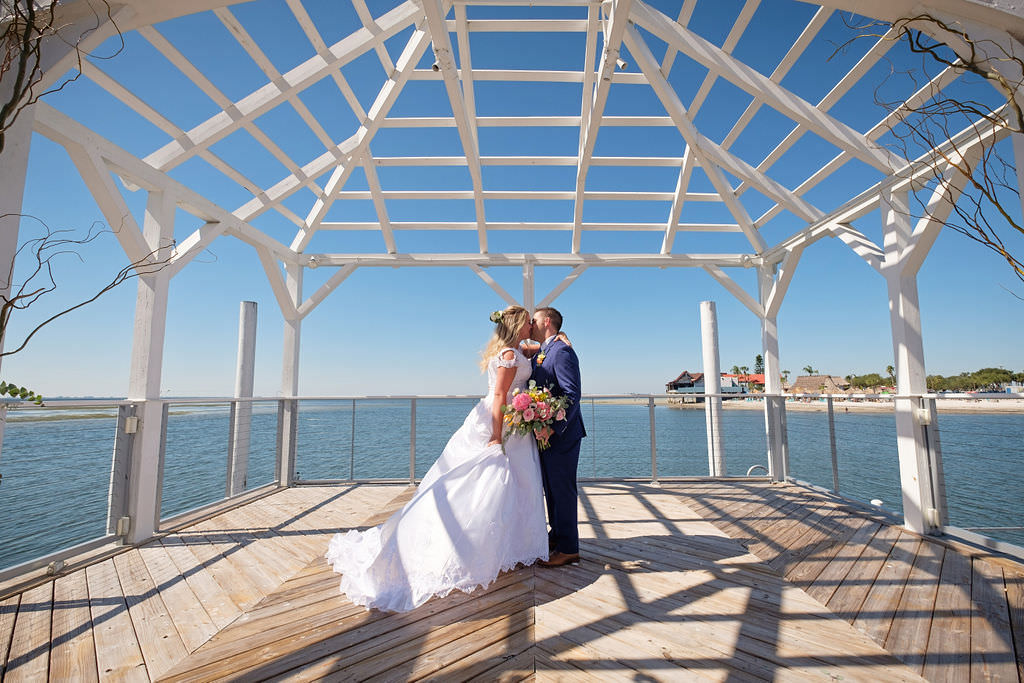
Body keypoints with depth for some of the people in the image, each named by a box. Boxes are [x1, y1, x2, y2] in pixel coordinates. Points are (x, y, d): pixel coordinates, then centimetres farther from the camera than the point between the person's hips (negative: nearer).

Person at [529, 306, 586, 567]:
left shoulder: (562, 351, -16)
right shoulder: (538, 354, 14)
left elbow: (572, 394, -23)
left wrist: (554, 428, -26)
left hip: (561, 435, -10)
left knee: (562, 489, 0)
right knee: (551, 488, 19)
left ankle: (569, 549, 13)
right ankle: (556, 535, 35)